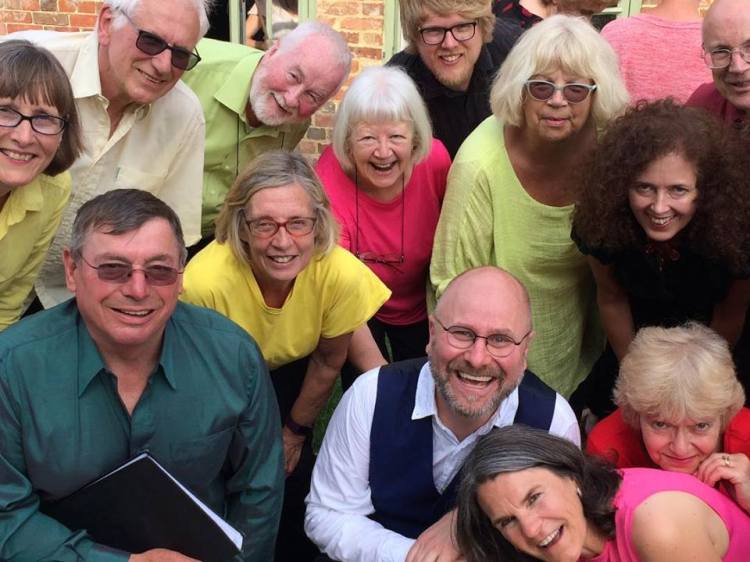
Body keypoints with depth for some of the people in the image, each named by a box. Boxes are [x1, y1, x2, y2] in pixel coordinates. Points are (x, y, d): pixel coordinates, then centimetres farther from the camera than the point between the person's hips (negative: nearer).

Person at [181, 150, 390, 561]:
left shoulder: (341, 274, -31)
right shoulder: (205, 281, -37)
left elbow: (328, 362, -9)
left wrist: (295, 431, 4)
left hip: (290, 371, 2)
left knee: (295, 480, -5)